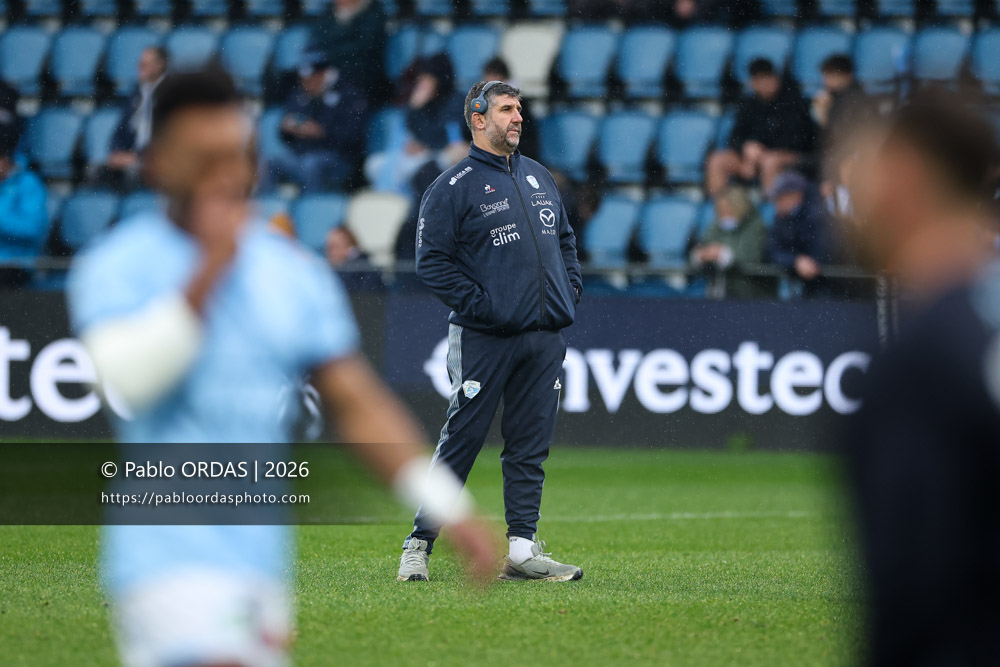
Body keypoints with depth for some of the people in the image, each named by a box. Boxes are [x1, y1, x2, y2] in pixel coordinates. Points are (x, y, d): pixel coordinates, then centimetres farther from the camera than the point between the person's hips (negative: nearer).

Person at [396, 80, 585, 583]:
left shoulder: (539, 178, 17)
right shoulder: (453, 187, -5)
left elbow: (564, 240, 26)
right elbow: (432, 260, -9)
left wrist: (570, 291, 11)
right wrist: (478, 304, -14)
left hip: (544, 335, 6)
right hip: (484, 338, -6)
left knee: (531, 446, 5)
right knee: (461, 441, -5)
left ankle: (522, 550, 7)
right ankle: (419, 545, 2)